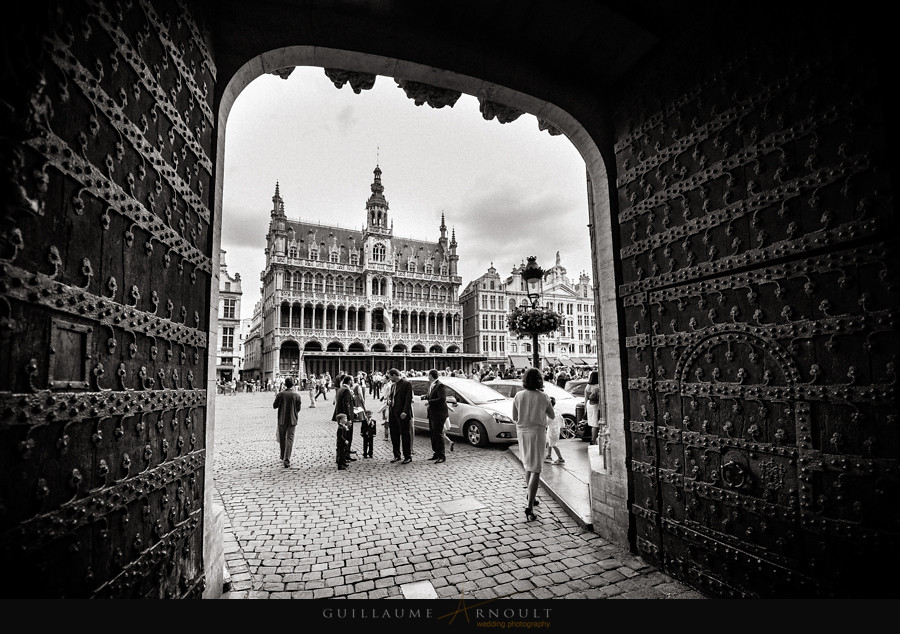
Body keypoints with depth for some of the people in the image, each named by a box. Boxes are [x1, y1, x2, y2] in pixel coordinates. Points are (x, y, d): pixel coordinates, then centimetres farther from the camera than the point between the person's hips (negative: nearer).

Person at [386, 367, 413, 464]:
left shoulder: (406, 384, -8)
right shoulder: (393, 385, 17)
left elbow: (408, 399, -14)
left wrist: (405, 412, -20)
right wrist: (389, 410, 9)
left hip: (402, 414, -8)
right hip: (393, 413, 8)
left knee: (405, 435, 0)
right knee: (394, 435, 11)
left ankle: (407, 456, 9)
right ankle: (396, 455, 23)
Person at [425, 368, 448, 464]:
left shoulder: (440, 385, -15)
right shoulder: (430, 385, 13)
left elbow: (442, 399, -23)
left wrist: (429, 402, -18)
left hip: (438, 414, -9)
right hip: (432, 414, 9)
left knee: (438, 434, -6)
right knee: (433, 434, 15)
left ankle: (442, 456, 1)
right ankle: (436, 454, 26)